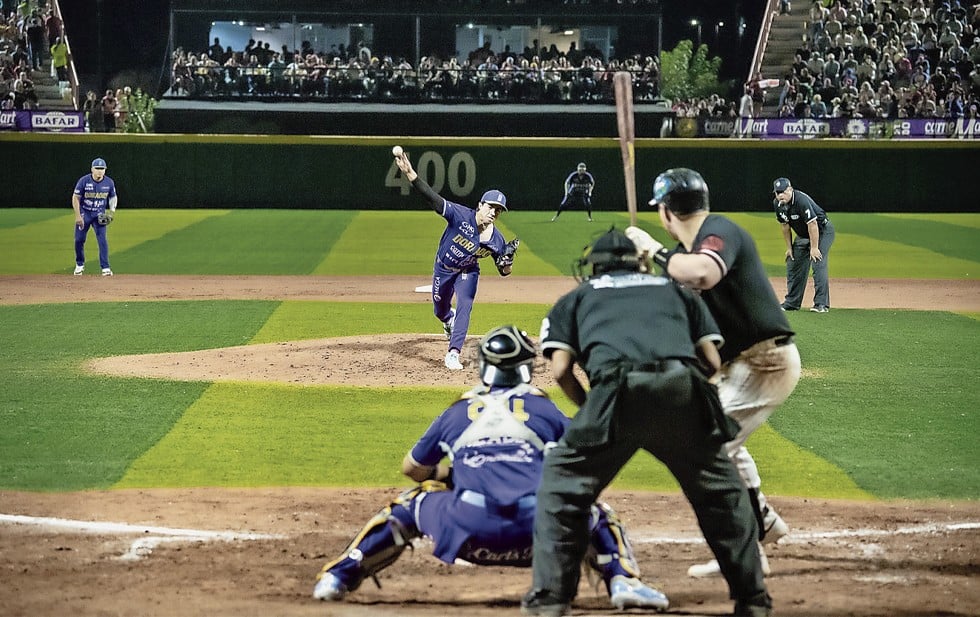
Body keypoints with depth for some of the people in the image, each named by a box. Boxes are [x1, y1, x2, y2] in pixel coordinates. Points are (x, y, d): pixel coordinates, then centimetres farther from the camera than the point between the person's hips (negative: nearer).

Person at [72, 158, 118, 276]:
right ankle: (80, 265, 23)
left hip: (99, 215, 1)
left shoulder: (109, 182, -6)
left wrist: (112, 210, -7)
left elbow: (113, 197, 10)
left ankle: (105, 268, -10)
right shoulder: (84, 181, -15)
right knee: (79, 239, 1)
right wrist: (78, 216, -17)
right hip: (84, 213, -1)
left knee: (102, 239, -12)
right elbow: (75, 198, -10)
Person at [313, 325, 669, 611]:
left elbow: (411, 467, 35)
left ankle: (337, 576, 19)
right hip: (535, 532, -1)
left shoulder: (457, 413, 23)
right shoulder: (543, 409, 19)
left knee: (409, 506, 29)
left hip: (467, 533, 1)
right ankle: (623, 582, 2)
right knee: (595, 512, 28)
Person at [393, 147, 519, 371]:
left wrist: (508, 258, -34)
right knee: (440, 311, 16)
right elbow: (432, 198, -39)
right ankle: (450, 320, 56)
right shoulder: (461, 215, -30)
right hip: (443, 268, 0)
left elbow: (504, 272, -9)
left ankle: (453, 354, -23)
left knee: (464, 306, -23)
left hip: (468, 272, 0)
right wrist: (409, 174, -52)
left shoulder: (496, 240, -20)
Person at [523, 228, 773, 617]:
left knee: (562, 481, 14)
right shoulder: (675, 290, 35)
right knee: (722, 490, 20)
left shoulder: (576, 298, 30)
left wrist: (589, 411, 29)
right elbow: (712, 360, 22)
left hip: (619, 386, -2)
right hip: (684, 387, 2)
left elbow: (561, 369, 14)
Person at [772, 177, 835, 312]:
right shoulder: (778, 204, -8)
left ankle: (822, 304, -21)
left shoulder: (801, 201, -32)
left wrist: (814, 248, -30)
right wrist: (789, 248, 5)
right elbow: (785, 226, 5)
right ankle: (792, 302, 18)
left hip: (822, 231, -8)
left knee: (818, 264, -20)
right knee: (793, 265, 8)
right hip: (803, 235, 8)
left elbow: (813, 224, -31)